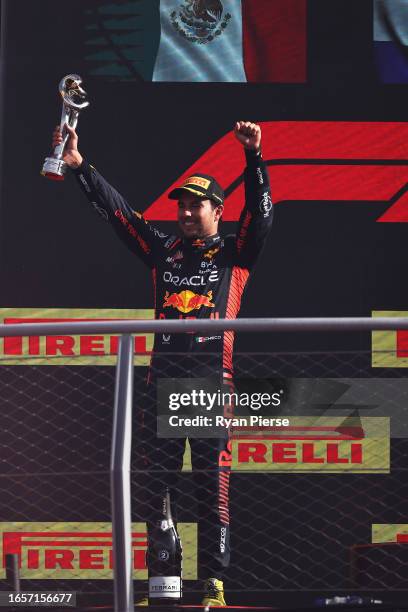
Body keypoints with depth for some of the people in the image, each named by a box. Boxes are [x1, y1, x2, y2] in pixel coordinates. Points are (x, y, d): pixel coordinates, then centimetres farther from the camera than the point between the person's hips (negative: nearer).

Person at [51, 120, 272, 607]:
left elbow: (260, 212, -4)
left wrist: (253, 156, -15)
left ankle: (215, 583, -6)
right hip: (162, 379, 4)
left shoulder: (235, 253, 11)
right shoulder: (163, 250, 19)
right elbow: (115, 211, 15)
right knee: (152, 484, 0)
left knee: (213, 489, -6)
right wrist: (79, 167, 6)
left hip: (213, 382, -4)